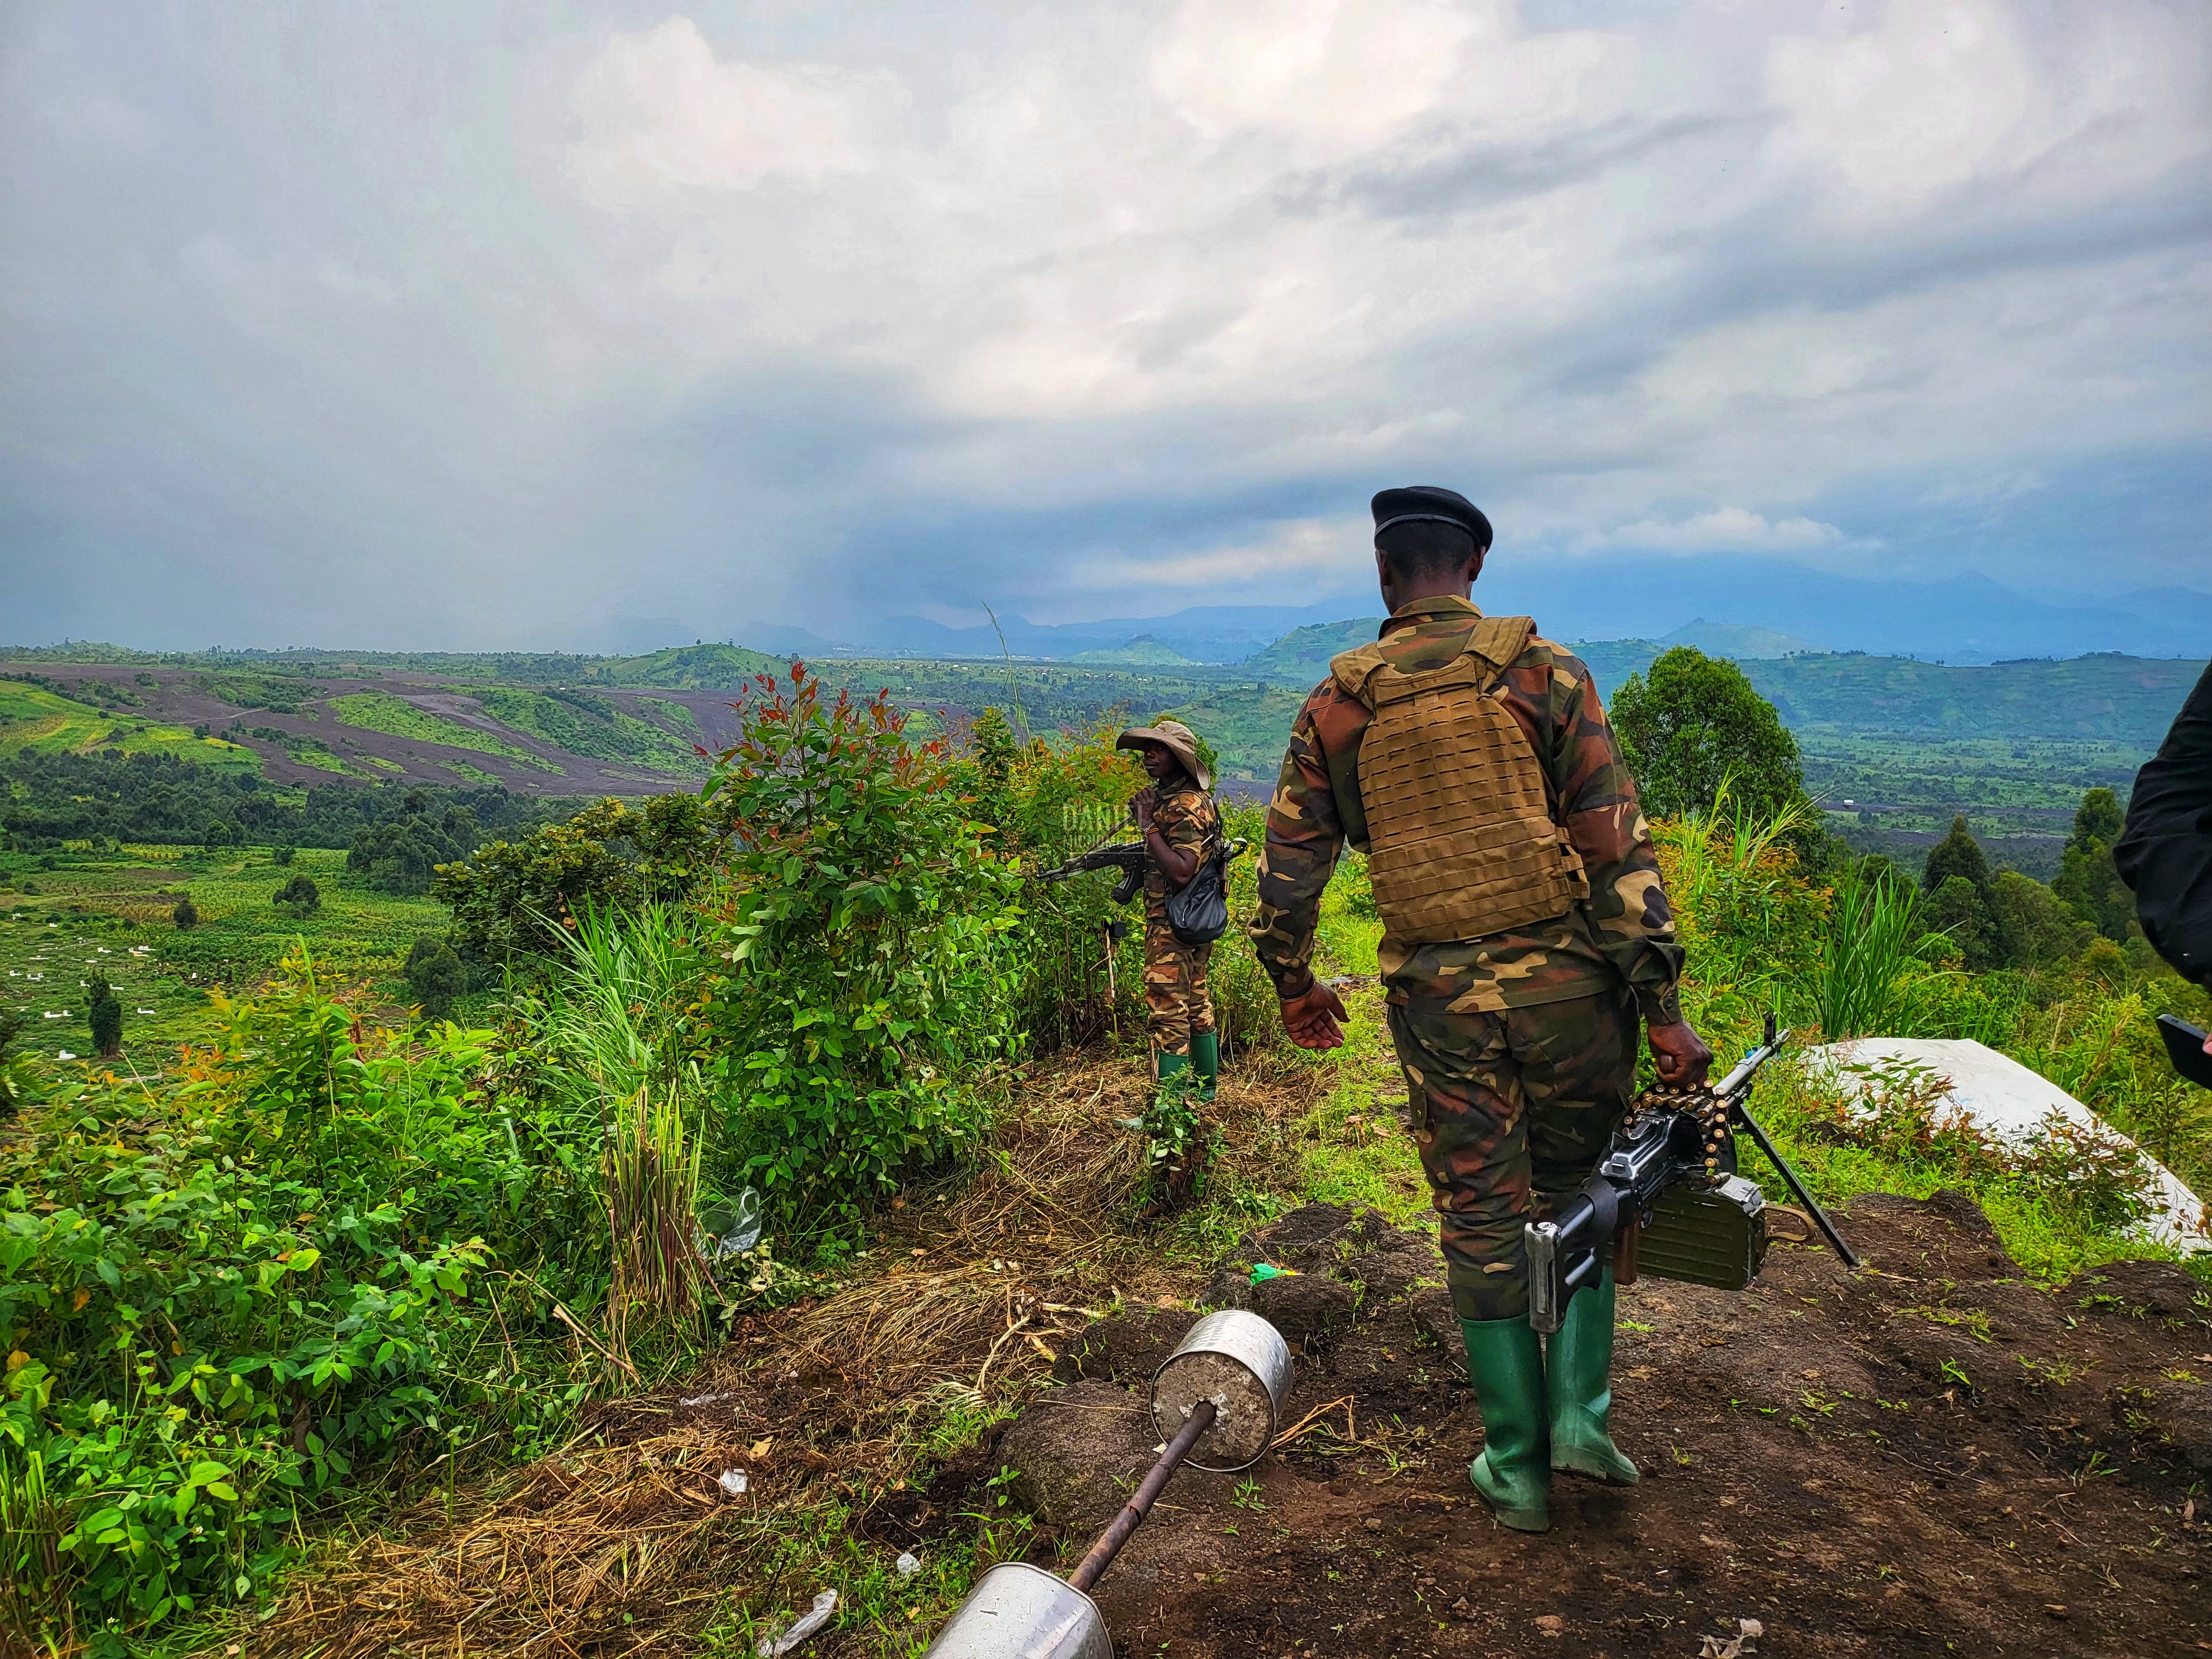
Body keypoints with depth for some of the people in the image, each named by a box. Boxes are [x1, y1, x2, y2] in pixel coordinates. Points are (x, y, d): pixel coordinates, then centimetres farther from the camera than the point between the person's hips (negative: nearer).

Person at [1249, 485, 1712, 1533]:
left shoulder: (1337, 707, 2)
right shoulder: (1542, 672, -4)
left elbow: (1288, 866, 6)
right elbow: (1617, 848, -8)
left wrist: (1294, 984, 21)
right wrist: (1662, 1005, -5)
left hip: (1438, 999, 1)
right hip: (1564, 976, -1)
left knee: (1482, 1221, 12)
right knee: (1581, 1194, 21)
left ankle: (1517, 1468, 21)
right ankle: (1579, 1411, 17)